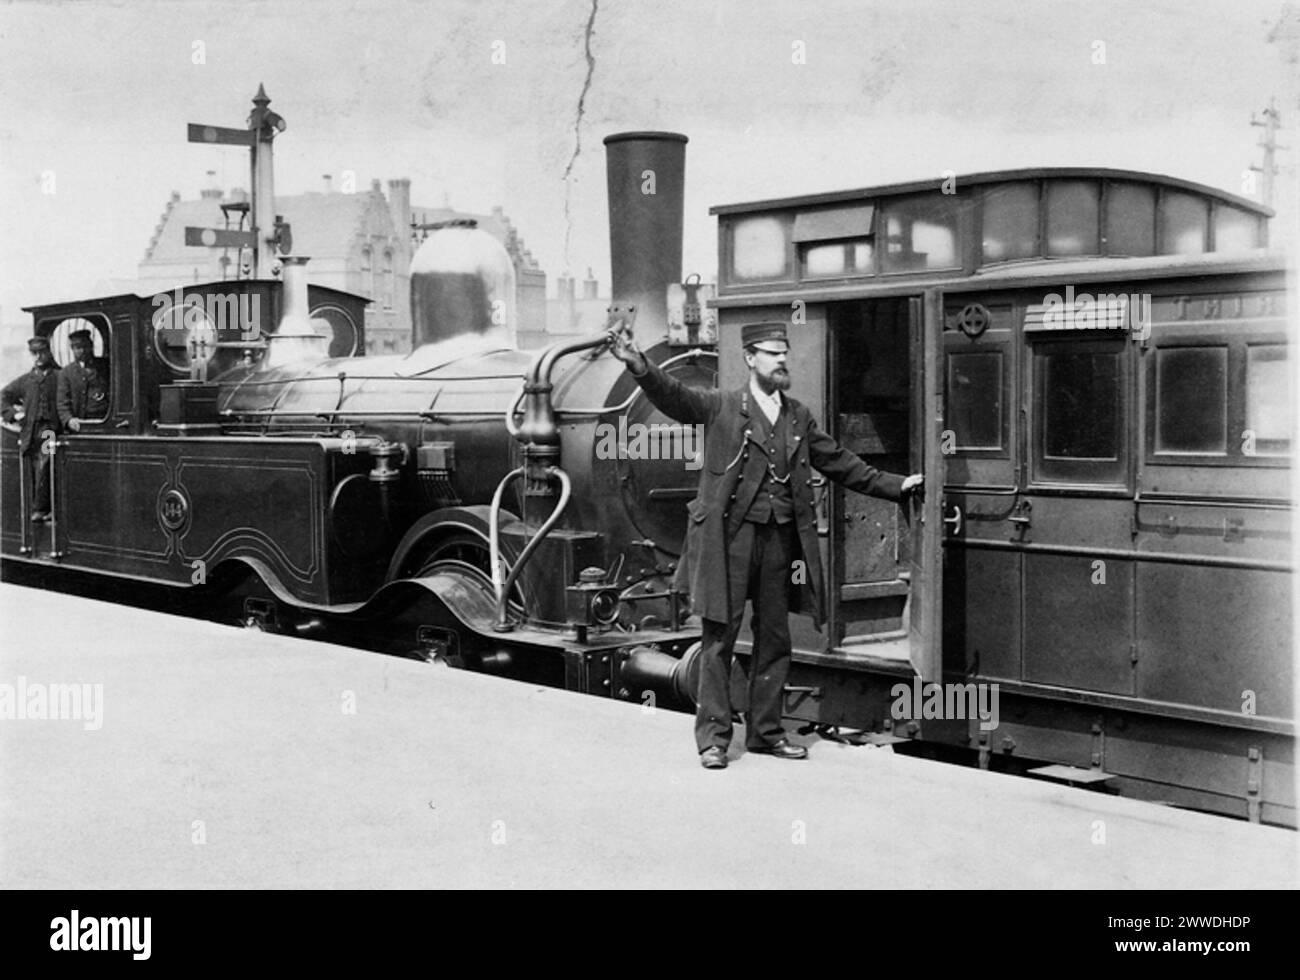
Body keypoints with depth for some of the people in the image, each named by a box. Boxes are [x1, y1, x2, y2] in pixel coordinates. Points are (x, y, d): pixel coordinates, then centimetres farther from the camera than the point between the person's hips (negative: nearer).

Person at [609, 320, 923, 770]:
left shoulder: (798, 417, 14)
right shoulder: (721, 407, 0)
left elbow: (841, 463, 21)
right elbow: (672, 395, -14)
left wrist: (895, 485, 21)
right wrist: (637, 364, -32)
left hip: (781, 540, 5)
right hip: (731, 536, -5)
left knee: (775, 639, 9)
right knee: (720, 637, -2)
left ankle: (765, 731, 21)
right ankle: (713, 736, 6)